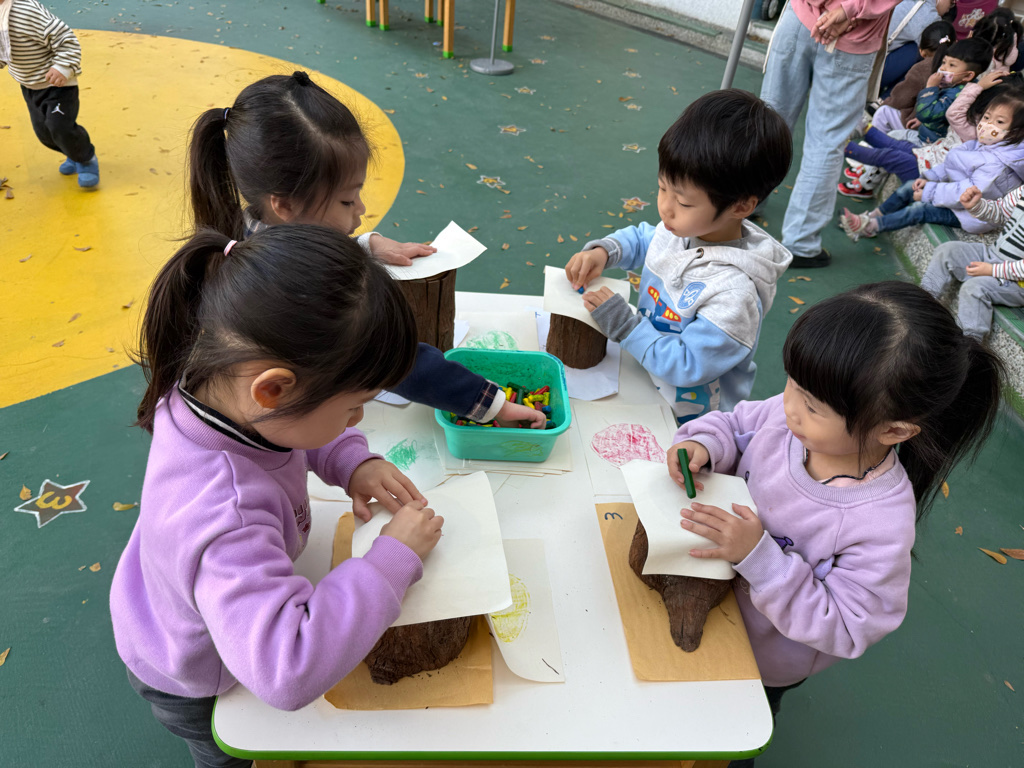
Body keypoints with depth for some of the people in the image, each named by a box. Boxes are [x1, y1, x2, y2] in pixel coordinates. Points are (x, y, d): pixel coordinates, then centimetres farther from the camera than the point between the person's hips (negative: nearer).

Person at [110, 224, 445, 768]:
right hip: (191, 687, -6)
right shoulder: (225, 518, -52)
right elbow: (287, 669, -55)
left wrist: (350, 460, -20)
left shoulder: (219, 385, -27)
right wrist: (394, 557, -46)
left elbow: (296, 429, -3)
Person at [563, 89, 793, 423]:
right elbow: (642, 239, 15)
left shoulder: (735, 292, -30)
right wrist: (602, 251, -5)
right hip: (644, 384, 8)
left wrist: (622, 323, -26)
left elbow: (687, 365, -26)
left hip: (685, 419, -8)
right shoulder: (682, 229, -7)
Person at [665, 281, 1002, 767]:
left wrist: (758, 556, -41)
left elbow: (840, 629, -30)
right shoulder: (789, 416, -26)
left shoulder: (882, 524, -38)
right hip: (718, 600, 5)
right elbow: (735, 425, -5)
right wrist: (703, 444, -28)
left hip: (764, 662, -4)